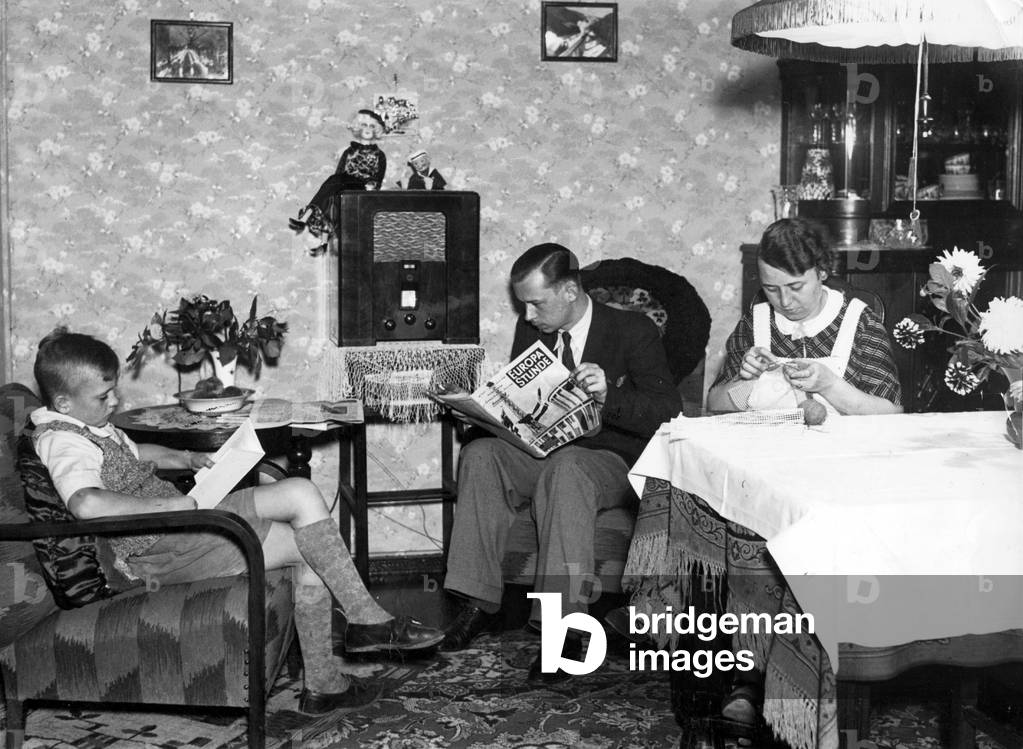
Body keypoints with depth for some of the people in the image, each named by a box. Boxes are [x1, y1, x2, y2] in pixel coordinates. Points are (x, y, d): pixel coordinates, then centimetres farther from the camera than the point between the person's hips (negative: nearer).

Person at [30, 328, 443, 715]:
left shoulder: (87, 426, 15)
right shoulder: (64, 443, -17)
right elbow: (86, 503, -38)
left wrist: (186, 458, 18)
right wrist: (170, 504, -28)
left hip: (180, 524, 11)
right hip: (159, 549, -11)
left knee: (311, 553, 1)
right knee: (301, 496, -15)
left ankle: (323, 684, 7)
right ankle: (367, 620, -7)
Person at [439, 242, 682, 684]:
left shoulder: (634, 331, -7)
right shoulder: (531, 329, 9)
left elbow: (668, 415, -14)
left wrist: (608, 396, -30)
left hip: (610, 462, -5)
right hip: (541, 452, 5)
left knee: (567, 466, -39)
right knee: (480, 453, -24)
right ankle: (478, 603, -22)